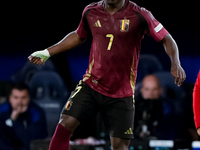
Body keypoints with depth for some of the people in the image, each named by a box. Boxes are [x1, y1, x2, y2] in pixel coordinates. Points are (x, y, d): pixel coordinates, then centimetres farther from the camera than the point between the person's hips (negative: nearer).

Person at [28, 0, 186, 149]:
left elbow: (166, 39, -5)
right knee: (65, 125, -14)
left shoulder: (139, 15, -11)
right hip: (91, 85, 3)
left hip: (121, 93, -2)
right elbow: (78, 36, 20)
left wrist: (176, 63, -23)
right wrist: (47, 52, 20)